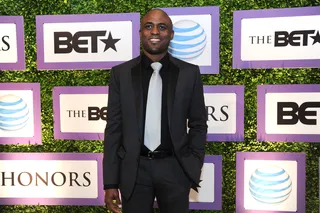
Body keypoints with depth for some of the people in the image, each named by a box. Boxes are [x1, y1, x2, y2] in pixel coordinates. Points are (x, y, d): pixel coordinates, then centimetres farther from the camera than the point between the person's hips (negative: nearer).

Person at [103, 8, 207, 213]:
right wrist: (110, 182, -3)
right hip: (134, 169, 0)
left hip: (174, 168, 0)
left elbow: (198, 124, 4)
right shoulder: (121, 73, -1)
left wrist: (194, 169, 0)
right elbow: (113, 127, -1)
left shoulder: (190, 73, -1)